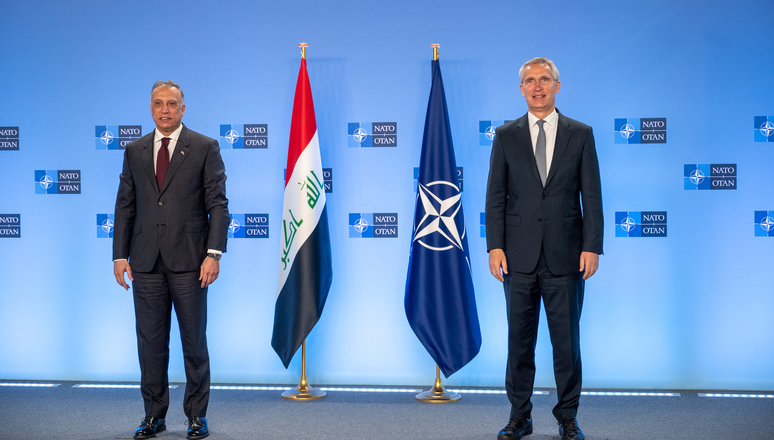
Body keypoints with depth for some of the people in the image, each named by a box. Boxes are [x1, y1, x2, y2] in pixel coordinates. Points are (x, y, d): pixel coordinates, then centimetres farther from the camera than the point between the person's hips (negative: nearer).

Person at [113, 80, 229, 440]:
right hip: (146, 262, 3)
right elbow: (125, 206, 12)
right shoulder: (135, 151, 12)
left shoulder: (205, 148, 2)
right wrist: (120, 255, 4)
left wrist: (214, 253, -12)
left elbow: (218, 204, -3)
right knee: (150, 341, 7)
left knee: (194, 340, 4)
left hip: (189, 261, -3)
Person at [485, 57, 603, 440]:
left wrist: (592, 247, -5)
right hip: (520, 256, 1)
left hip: (566, 256, -1)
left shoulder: (581, 134, 6)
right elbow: (495, 196, 5)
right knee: (519, 339, 6)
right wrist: (495, 247, -3)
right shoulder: (506, 136, 7)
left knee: (567, 339, 4)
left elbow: (591, 195, 3)